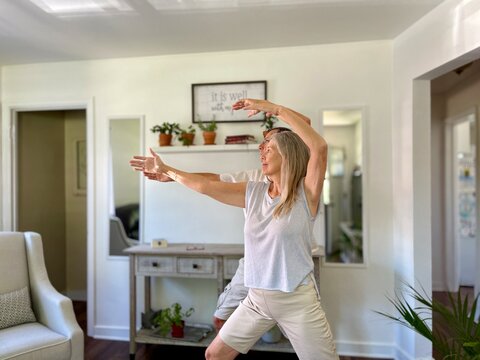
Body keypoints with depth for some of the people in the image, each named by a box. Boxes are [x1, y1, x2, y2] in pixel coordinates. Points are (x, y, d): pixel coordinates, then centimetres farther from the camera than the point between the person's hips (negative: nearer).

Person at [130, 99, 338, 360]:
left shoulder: (306, 193, -11)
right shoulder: (253, 192, 2)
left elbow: (319, 146, -27)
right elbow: (205, 186, 6)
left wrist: (277, 109, -26)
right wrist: (165, 169, 10)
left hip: (298, 301, -4)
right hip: (257, 299, 5)